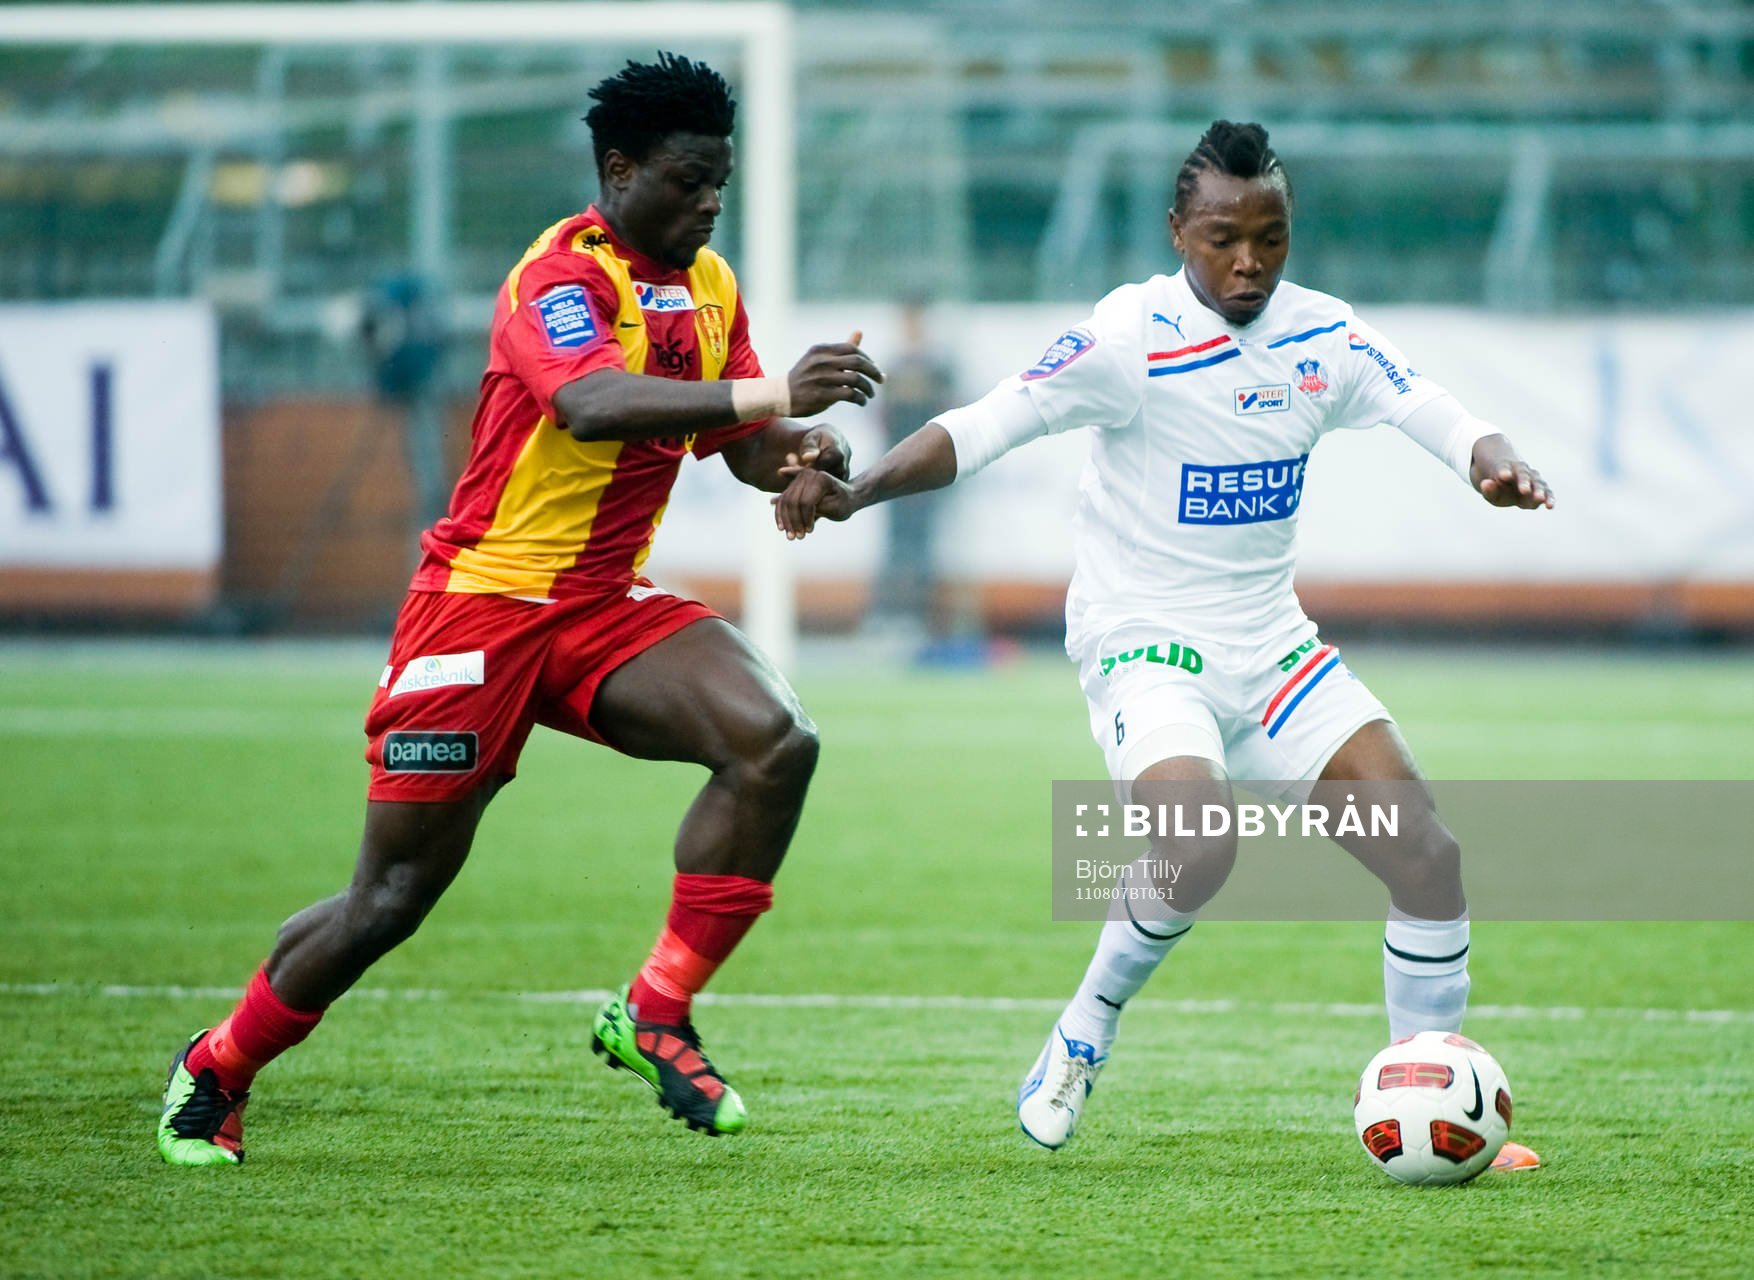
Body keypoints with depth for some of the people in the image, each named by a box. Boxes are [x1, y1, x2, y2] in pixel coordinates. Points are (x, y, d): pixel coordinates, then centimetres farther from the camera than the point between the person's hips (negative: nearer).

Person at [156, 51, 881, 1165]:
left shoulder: (710, 287, 8)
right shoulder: (558, 276, -17)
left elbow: (746, 450, 13)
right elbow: (592, 404, -37)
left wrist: (805, 452, -11)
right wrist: (765, 393, -47)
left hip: (609, 607, 6)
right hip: (485, 602, -6)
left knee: (776, 741, -21)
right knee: (396, 895, -1)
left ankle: (655, 1012, -12)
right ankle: (214, 1073, 22)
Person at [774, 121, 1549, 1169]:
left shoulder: (1324, 336, 2)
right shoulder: (1133, 336, -14)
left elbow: (1441, 417, -2)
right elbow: (983, 428, -16)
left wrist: (1498, 464, -26)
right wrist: (852, 492, -29)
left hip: (1272, 643, 6)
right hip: (1143, 639, -6)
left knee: (1429, 855, -6)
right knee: (1198, 846, -31)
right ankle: (1083, 1037, -4)